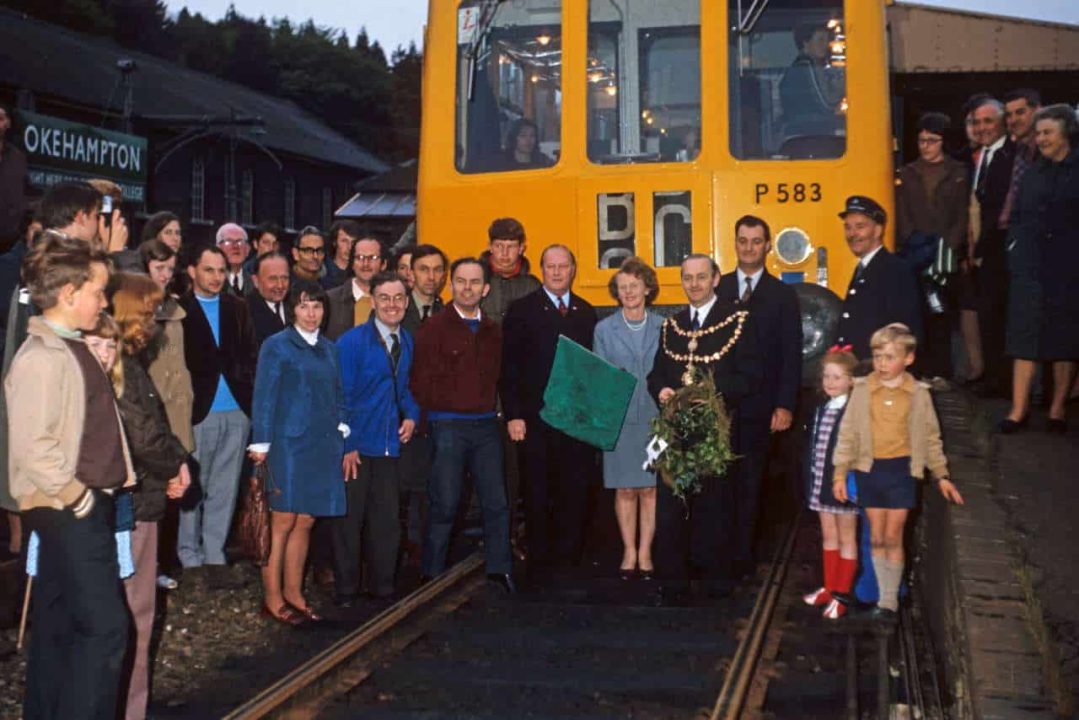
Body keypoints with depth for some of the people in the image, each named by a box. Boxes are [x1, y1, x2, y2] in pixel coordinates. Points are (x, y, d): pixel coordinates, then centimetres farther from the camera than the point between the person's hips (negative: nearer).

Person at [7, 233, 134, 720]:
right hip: (69, 509, -9)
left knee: (58, 625, 15)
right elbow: (34, 447, -23)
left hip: (85, 505, 9)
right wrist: (76, 496, -15)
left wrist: (118, 476, 9)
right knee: (105, 625, -8)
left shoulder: (72, 348, 11)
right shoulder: (43, 357, -17)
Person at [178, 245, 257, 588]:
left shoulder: (237, 308, 12)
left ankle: (214, 556, 16)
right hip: (198, 412, -4)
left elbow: (250, 354, 12)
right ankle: (189, 558, 14)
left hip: (236, 411, 4)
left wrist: (248, 391, 0)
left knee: (224, 490, 8)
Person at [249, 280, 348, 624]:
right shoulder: (277, 346, -1)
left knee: (305, 521, 9)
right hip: (290, 442, -5)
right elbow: (264, 397, -4)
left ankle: (293, 592, 18)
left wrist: (342, 428, 5)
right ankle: (272, 597, 5)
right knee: (284, 521, -4)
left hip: (324, 445, 5)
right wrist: (261, 443, -7)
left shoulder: (329, 349, 15)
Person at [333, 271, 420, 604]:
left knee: (386, 520, 10)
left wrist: (411, 415, 1)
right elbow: (341, 396, -11)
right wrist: (346, 445, -14)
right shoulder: (351, 342, -10)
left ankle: (382, 586, 22)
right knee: (349, 519, 3)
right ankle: (345, 590, 14)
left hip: (389, 445, 5)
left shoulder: (407, 343, 8)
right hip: (355, 446, -5)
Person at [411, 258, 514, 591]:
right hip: (448, 425, -4)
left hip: (486, 426, 4)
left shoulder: (493, 330, 12)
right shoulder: (434, 328, -3)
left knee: (497, 503, 3)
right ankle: (432, 576, 11)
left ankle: (500, 575, 12)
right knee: (445, 505, -1)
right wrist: (438, 416, -2)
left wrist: (490, 410, 7)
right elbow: (421, 383, -3)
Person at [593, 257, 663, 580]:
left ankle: (645, 553, 10)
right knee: (625, 490, 3)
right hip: (619, 419, 0)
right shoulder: (604, 329, 6)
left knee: (650, 489, 2)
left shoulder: (663, 327, 6)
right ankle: (629, 552, 14)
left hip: (655, 417, 0)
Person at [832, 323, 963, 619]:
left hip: (902, 469, -1)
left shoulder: (918, 394, -3)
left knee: (892, 538, 1)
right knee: (876, 537, 8)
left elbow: (931, 437, 6)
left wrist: (941, 475, 6)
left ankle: (890, 599, 13)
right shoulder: (862, 390, -3)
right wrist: (840, 474, -4)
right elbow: (848, 433, -1)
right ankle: (883, 595, 20)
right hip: (869, 469, 1)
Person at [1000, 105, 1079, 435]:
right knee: (1025, 336, -1)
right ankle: (1019, 410, 0)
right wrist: (1016, 247, 5)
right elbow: (1017, 218, 18)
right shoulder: (1033, 174, 12)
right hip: (1031, 268, 3)